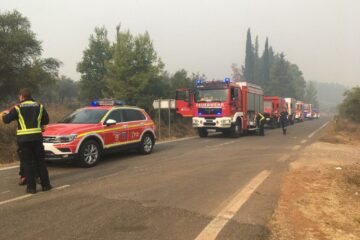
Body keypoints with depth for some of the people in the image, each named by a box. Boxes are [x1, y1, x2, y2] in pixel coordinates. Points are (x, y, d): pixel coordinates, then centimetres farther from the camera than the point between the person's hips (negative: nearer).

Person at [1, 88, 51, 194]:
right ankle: (45, 185, 12)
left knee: (27, 162, 4)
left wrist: (5, 114, 20)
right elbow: (46, 120, 9)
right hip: (37, 137, 2)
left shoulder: (18, 107, -2)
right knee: (40, 161, 10)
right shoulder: (39, 106, 7)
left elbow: (6, 120, -1)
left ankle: (31, 187, 5)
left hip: (23, 138, -2)